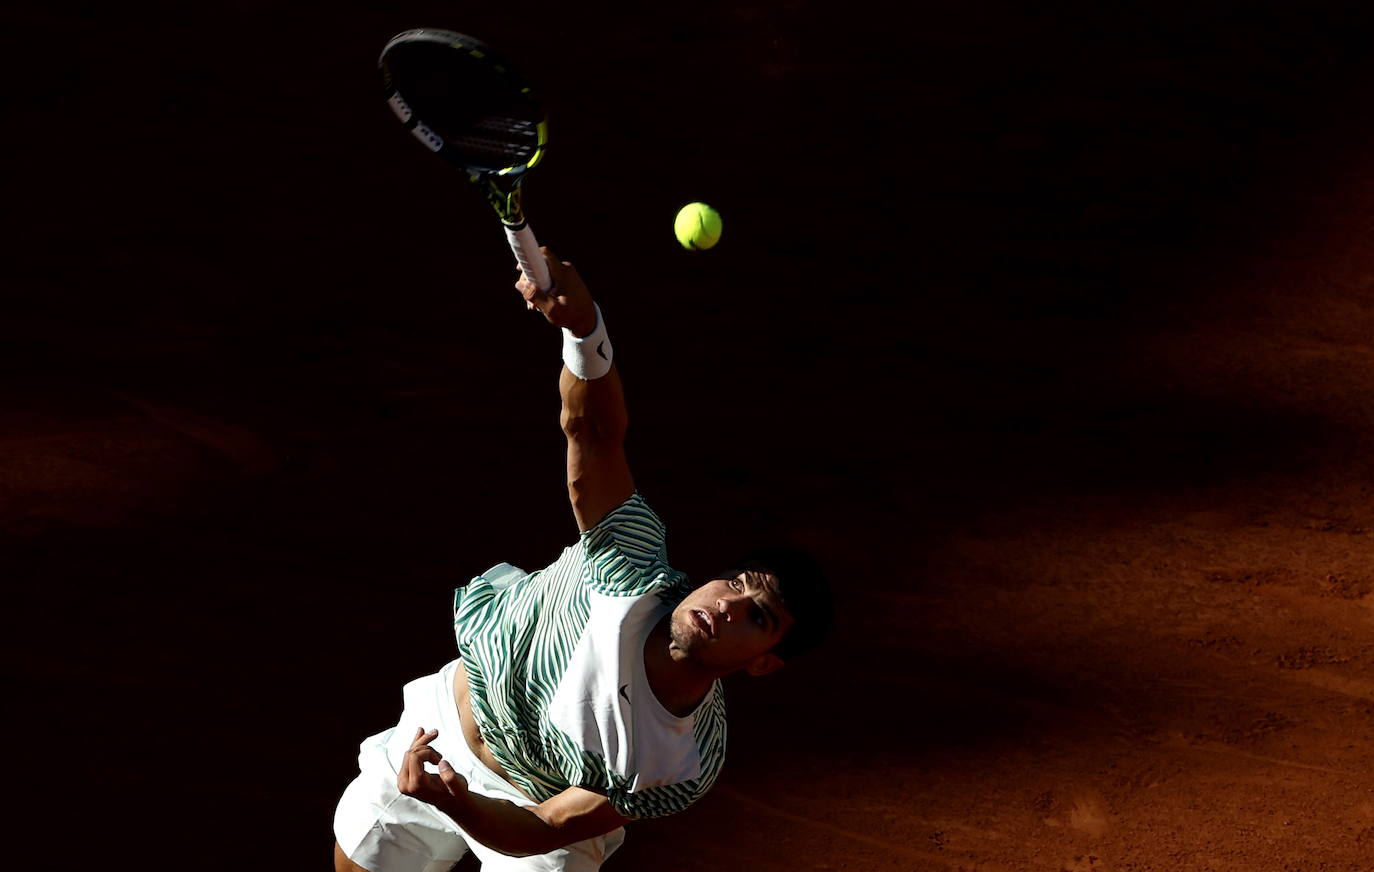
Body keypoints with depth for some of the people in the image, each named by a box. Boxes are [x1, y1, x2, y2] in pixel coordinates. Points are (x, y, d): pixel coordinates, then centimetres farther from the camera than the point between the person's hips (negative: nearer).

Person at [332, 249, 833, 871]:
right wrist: (583, 324, -63)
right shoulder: (635, 568, -32)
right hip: (440, 722, 2)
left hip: (509, 811, -2)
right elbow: (592, 429, -41)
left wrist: (456, 803, -50)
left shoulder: (688, 768, -32)